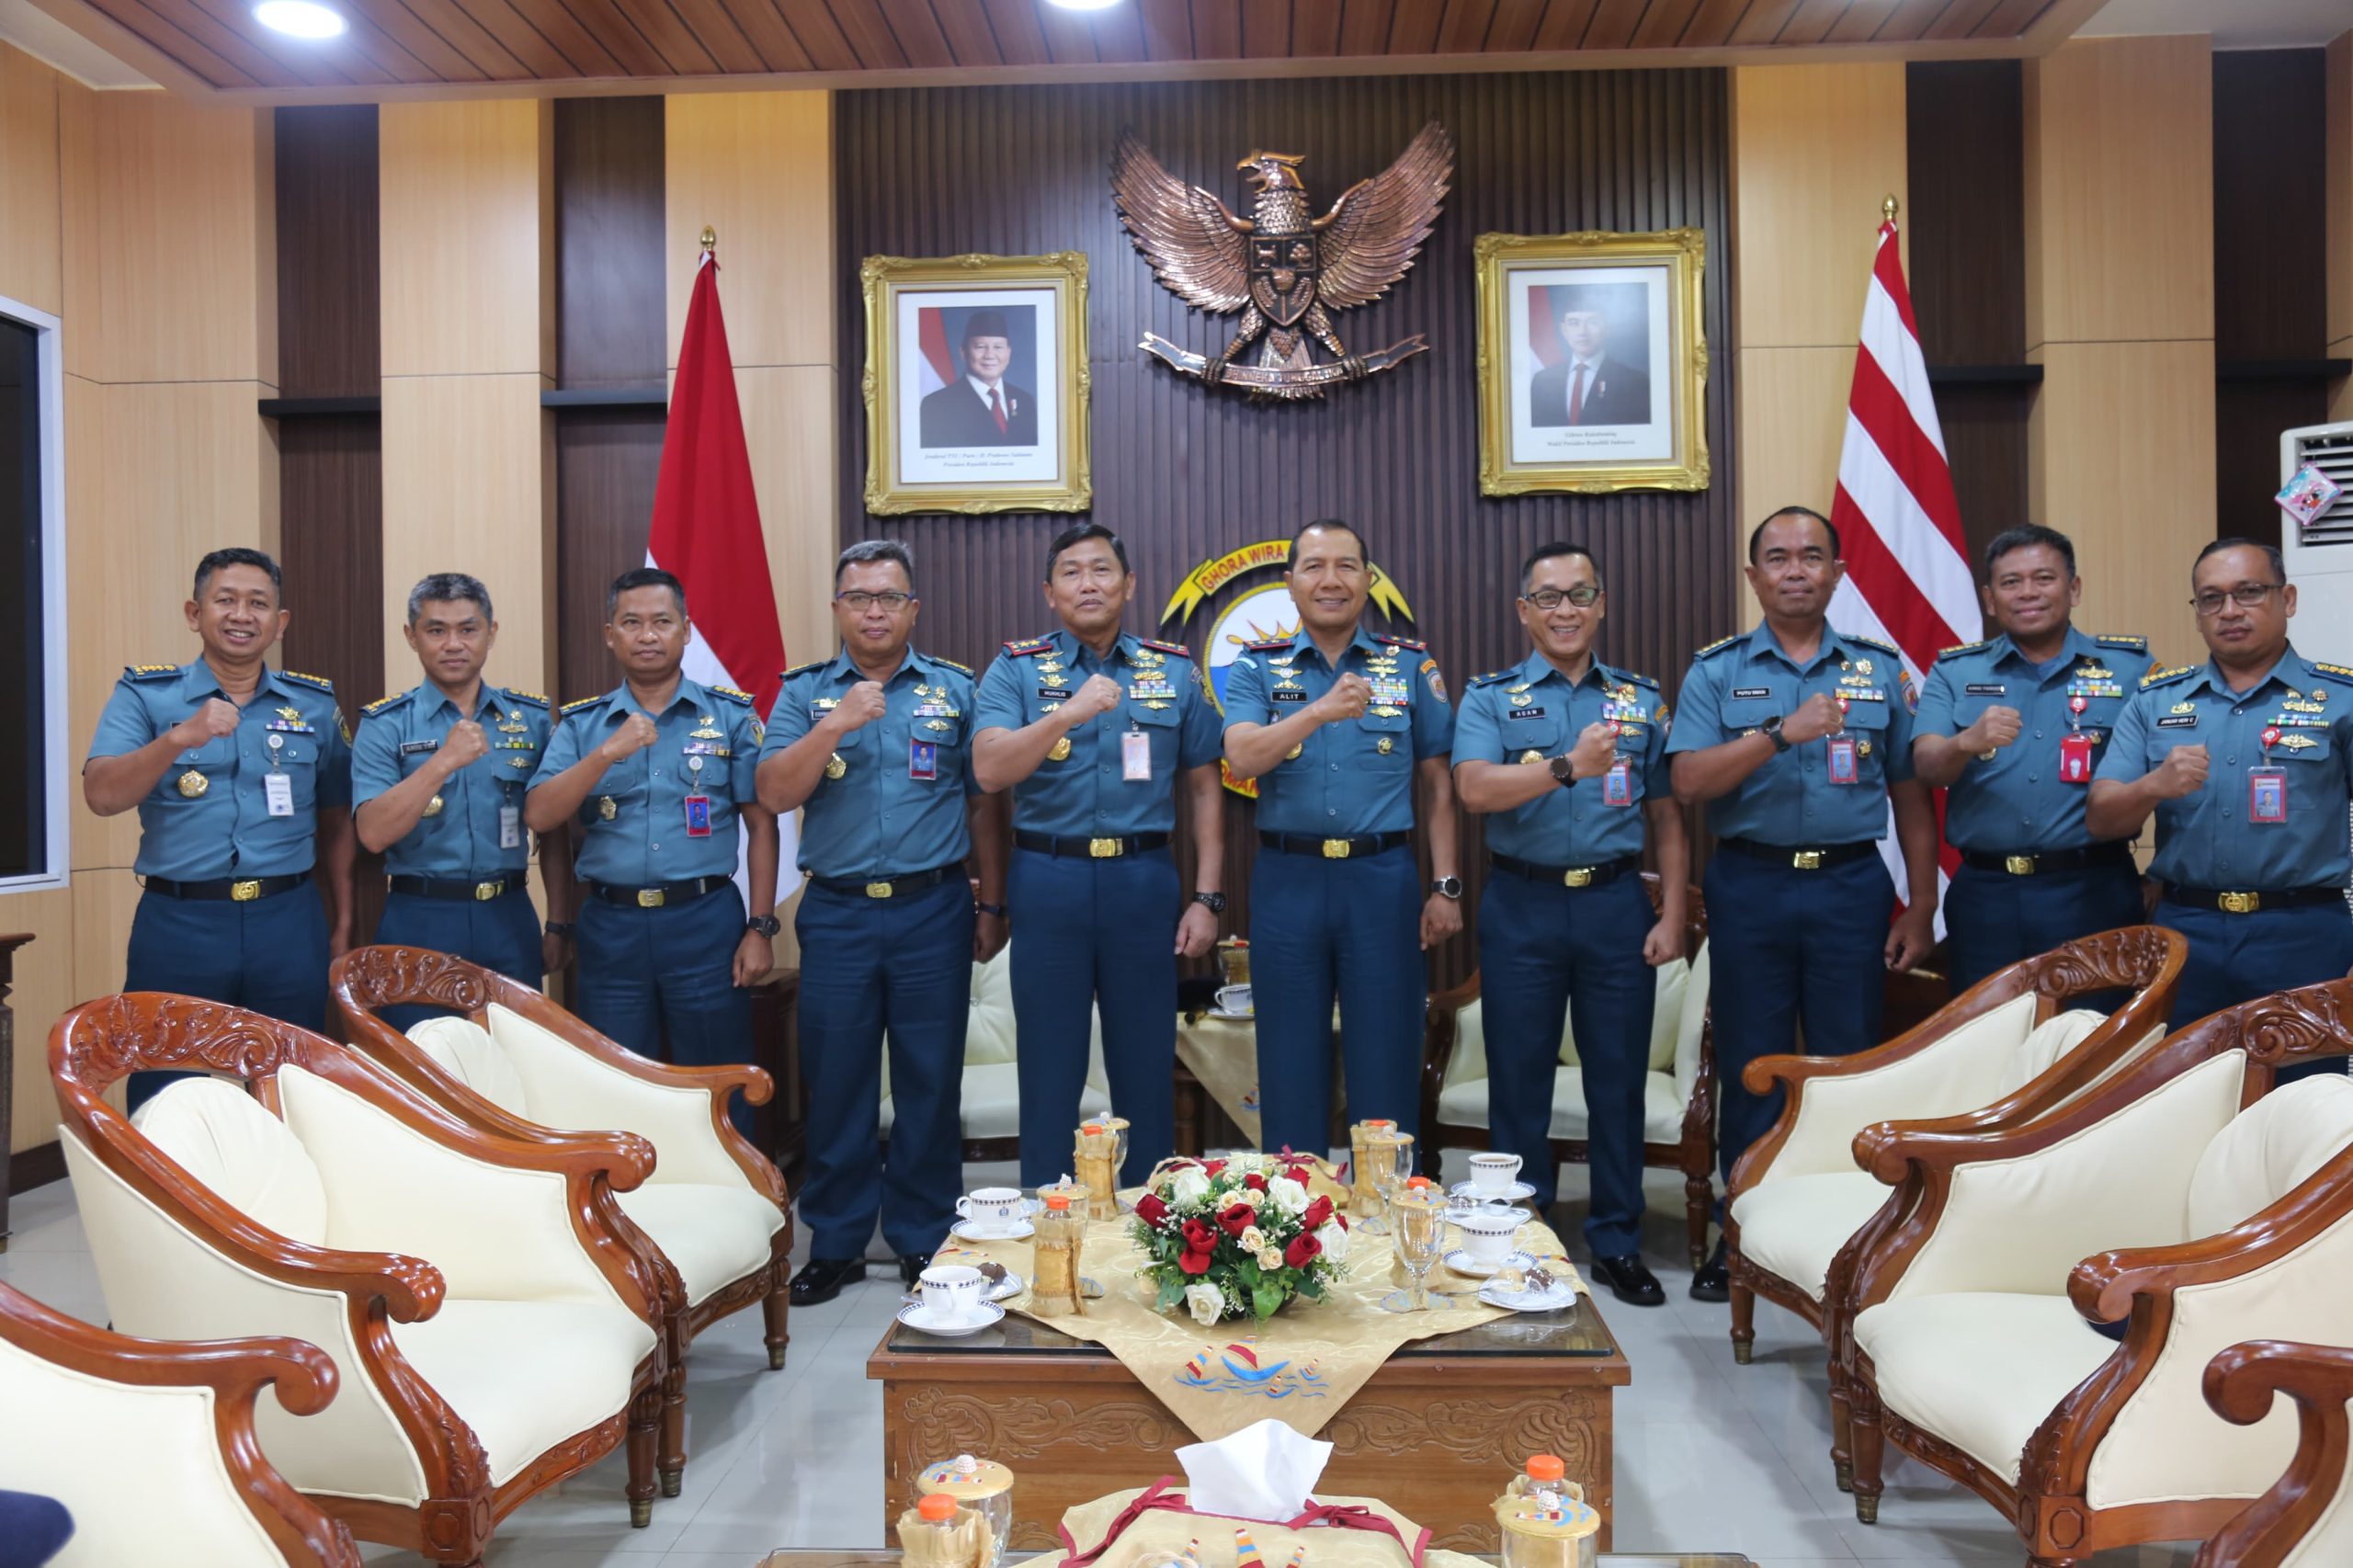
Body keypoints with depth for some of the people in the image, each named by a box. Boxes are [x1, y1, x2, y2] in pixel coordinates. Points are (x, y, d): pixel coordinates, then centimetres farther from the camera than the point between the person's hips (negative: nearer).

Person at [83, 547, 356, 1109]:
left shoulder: (315, 704, 9)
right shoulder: (144, 696, 3)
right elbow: (102, 796, -11)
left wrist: (342, 924, 11)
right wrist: (181, 737, -25)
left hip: (288, 925, 2)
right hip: (179, 924, -1)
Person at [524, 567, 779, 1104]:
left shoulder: (731, 714, 3)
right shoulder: (580, 724, 7)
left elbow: (760, 823, 2)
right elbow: (539, 818, -4)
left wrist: (760, 928, -4)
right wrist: (608, 752, -17)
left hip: (705, 921, -2)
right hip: (611, 926, 2)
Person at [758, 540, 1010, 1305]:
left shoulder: (954, 690, 7)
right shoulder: (803, 694, 7)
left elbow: (982, 804, 8)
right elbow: (774, 794, -6)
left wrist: (992, 905, 5)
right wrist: (835, 726, -19)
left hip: (934, 909, 0)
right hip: (837, 912, 0)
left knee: (931, 1082, 6)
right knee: (836, 1082, 6)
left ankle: (925, 1241, 20)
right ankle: (835, 1243, 20)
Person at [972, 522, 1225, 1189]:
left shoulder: (1174, 671, 8)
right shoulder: (1016, 670, 3)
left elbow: (1203, 788, 9)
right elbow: (989, 769, -11)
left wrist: (1207, 896, 2)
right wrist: (1070, 713, -23)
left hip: (1144, 880, 1)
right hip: (1048, 882, -1)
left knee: (1147, 1062, 9)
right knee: (1050, 1064, 8)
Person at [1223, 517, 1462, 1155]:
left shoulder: (1411, 666, 8)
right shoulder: (1257, 668, 5)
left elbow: (1435, 782, 9)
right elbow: (1242, 759, -12)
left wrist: (1446, 886, 3)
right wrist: (1321, 710, -27)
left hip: (1383, 880, 0)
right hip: (1288, 880, 0)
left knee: (1386, 1062, 5)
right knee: (1290, 1066, 9)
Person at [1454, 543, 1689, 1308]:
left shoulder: (1642, 700, 11)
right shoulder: (1489, 697, 3)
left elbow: (1666, 816, 10)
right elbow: (1474, 788, -15)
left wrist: (1673, 915, 1)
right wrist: (1567, 767, -28)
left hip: (1616, 905, 2)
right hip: (1522, 906, -1)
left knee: (1618, 1080, 7)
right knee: (1519, 1080, 7)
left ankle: (1618, 1245, 21)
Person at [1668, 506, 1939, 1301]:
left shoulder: (1880, 670, 9)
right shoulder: (1716, 671, 4)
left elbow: (1911, 796, 10)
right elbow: (1689, 781, -9)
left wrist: (1921, 906, 6)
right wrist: (1781, 732, -20)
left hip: (1851, 885, 1)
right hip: (1749, 885, -1)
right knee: (1750, 1067, 6)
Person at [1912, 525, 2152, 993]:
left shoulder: (2130, 666, 5)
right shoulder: (1954, 672, 6)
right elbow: (1926, 768, -7)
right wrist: (1968, 742, -27)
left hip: (2094, 892, 0)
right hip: (1985, 895, 1)